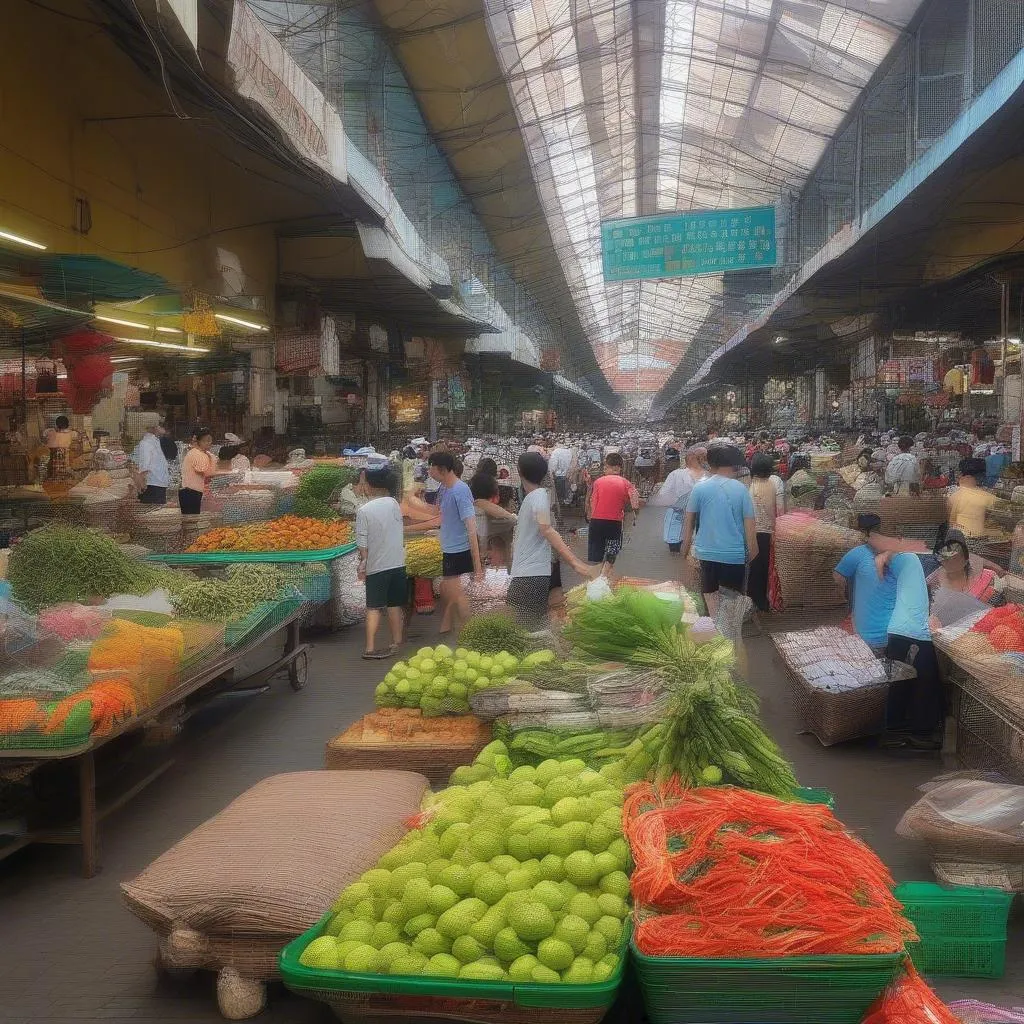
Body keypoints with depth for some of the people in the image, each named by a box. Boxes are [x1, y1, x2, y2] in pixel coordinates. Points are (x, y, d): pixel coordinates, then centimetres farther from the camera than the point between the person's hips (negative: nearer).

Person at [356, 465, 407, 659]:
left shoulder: (364, 510, -12)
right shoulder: (394, 504, 0)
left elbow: (362, 543, -9)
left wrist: (363, 562, 2)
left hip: (376, 566, -3)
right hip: (397, 563, 4)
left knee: (373, 608, 2)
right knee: (395, 605, 13)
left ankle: (370, 647, -2)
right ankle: (396, 642, 20)